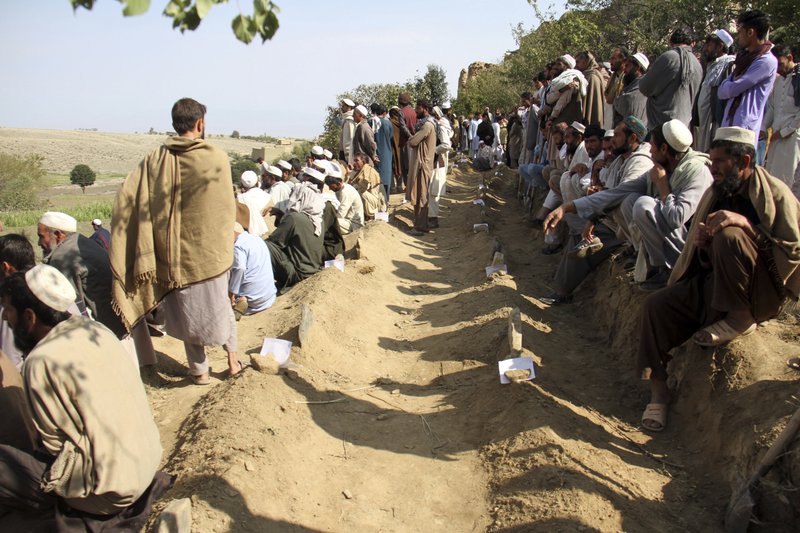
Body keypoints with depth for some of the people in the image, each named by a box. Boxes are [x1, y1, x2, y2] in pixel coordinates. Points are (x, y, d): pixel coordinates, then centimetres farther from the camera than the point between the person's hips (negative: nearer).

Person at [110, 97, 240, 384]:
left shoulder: (155, 159, -6)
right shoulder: (217, 158, -12)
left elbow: (125, 199, -13)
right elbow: (227, 207, -6)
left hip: (173, 254, 1)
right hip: (209, 251, -1)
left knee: (186, 309, 16)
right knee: (218, 303, 21)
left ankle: (199, 370, 26)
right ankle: (232, 359, 28)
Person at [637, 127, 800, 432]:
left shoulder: (775, 193, -6)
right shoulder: (715, 194, 12)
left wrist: (746, 224, -25)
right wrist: (701, 245, -8)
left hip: (763, 293, -6)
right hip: (712, 286, 6)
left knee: (728, 237, -32)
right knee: (657, 305, -16)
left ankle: (741, 319, -16)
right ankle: (658, 393, -12)